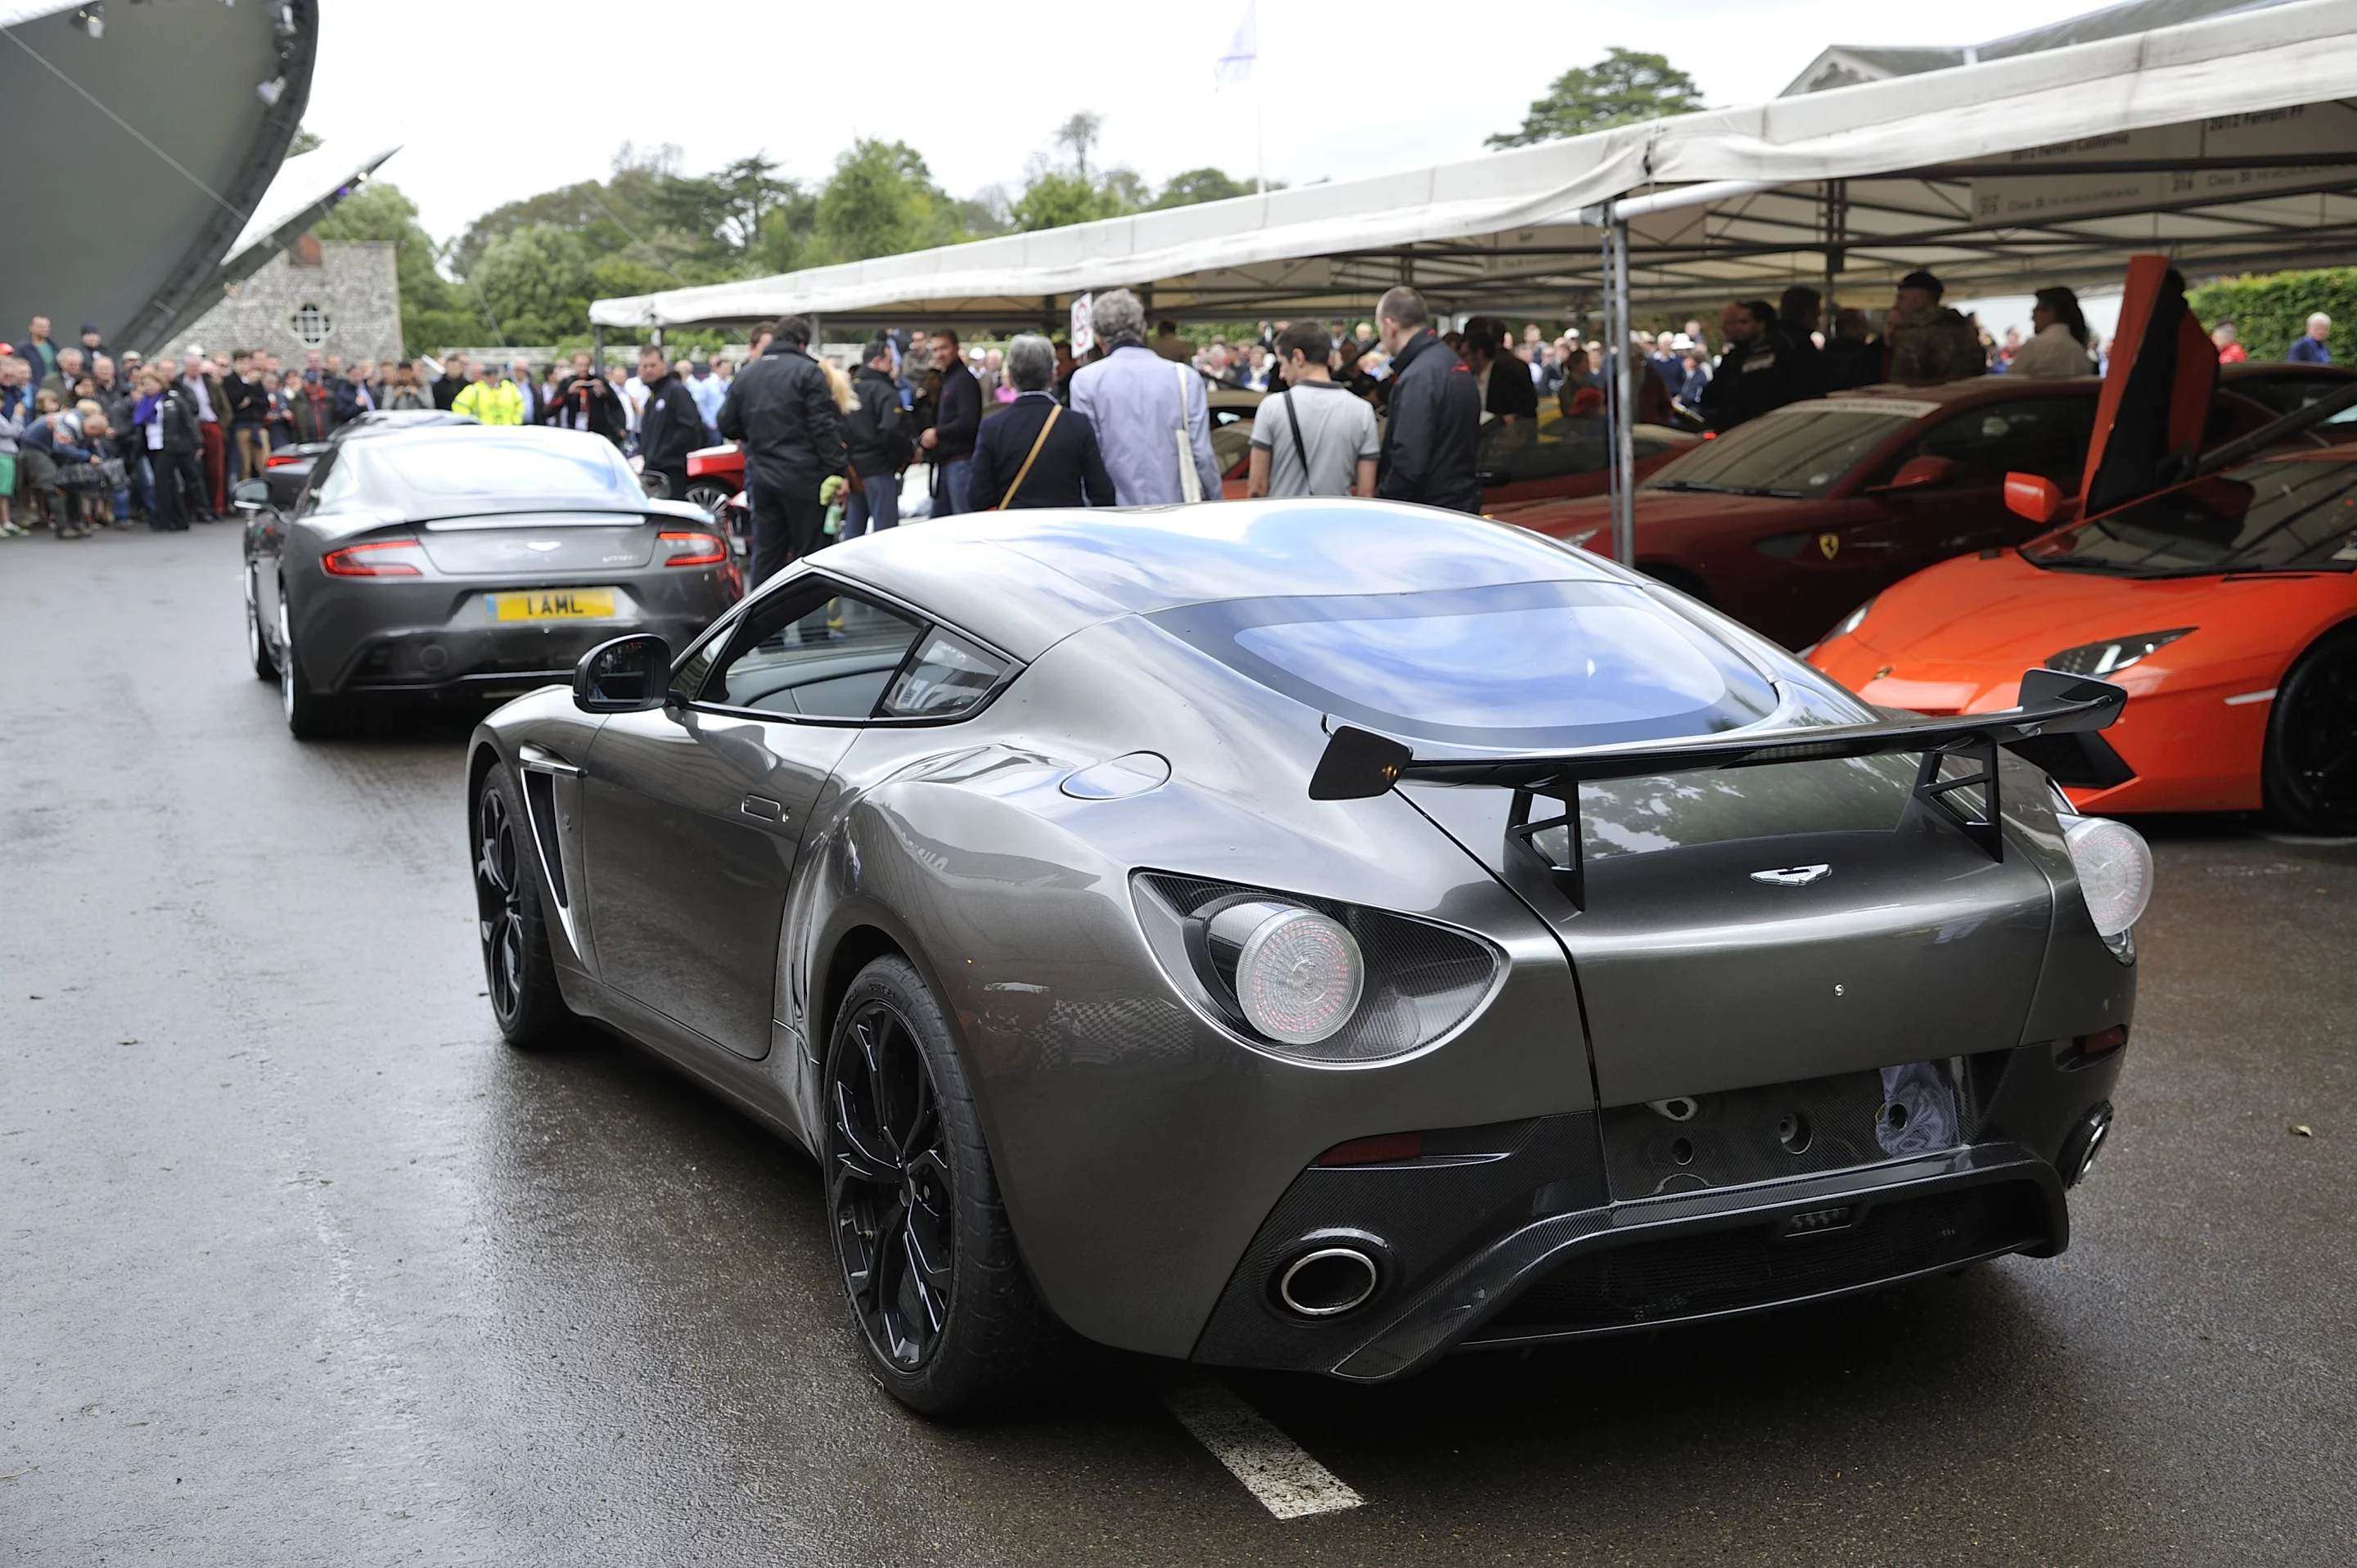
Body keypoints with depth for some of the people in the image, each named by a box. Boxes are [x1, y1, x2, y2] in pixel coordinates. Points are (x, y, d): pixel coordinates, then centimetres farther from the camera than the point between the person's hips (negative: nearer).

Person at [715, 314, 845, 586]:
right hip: (803, 477, -6)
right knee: (808, 553, -1)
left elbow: (728, 426, 15)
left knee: (766, 552, 11)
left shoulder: (746, 374, 11)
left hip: (762, 476, 6)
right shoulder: (807, 372, -7)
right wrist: (837, 471, -12)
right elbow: (824, 427, -14)